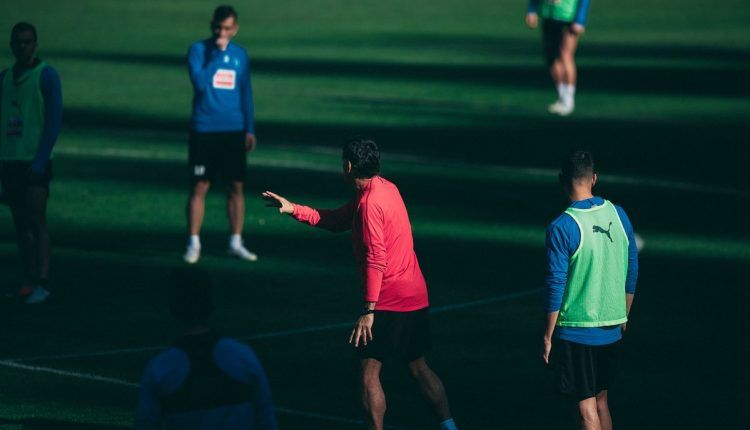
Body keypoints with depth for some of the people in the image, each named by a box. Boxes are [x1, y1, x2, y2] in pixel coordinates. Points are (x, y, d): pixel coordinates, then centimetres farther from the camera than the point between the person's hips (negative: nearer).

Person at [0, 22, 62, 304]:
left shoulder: (46, 76, -4)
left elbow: (55, 120, -8)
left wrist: (41, 160, -15)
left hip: (35, 162, -6)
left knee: (37, 221, -11)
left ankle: (42, 284, -13)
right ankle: (29, 279, 10)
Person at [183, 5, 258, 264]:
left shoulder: (240, 55, 8)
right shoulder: (198, 50, -4)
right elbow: (200, 83, -19)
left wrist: (250, 129, 10)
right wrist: (217, 54, -18)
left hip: (234, 131, 4)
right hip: (204, 130, -4)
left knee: (236, 186, 4)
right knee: (200, 186, -3)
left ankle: (236, 243, 11)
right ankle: (193, 244, 4)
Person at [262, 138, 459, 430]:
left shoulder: (370, 203, -18)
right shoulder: (385, 188, 11)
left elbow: (376, 259, -23)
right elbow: (337, 221, 19)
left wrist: (368, 310, -23)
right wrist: (294, 209, 13)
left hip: (390, 300, -10)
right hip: (416, 296, 10)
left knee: (369, 372, -5)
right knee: (419, 368, 18)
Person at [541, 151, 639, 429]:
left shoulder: (562, 227, -16)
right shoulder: (618, 215, 0)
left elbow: (556, 285, -14)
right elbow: (631, 272, 8)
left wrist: (548, 335, -5)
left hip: (576, 330, -5)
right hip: (612, 328, 5)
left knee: (587, 407, 0)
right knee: (601, 399, 20)